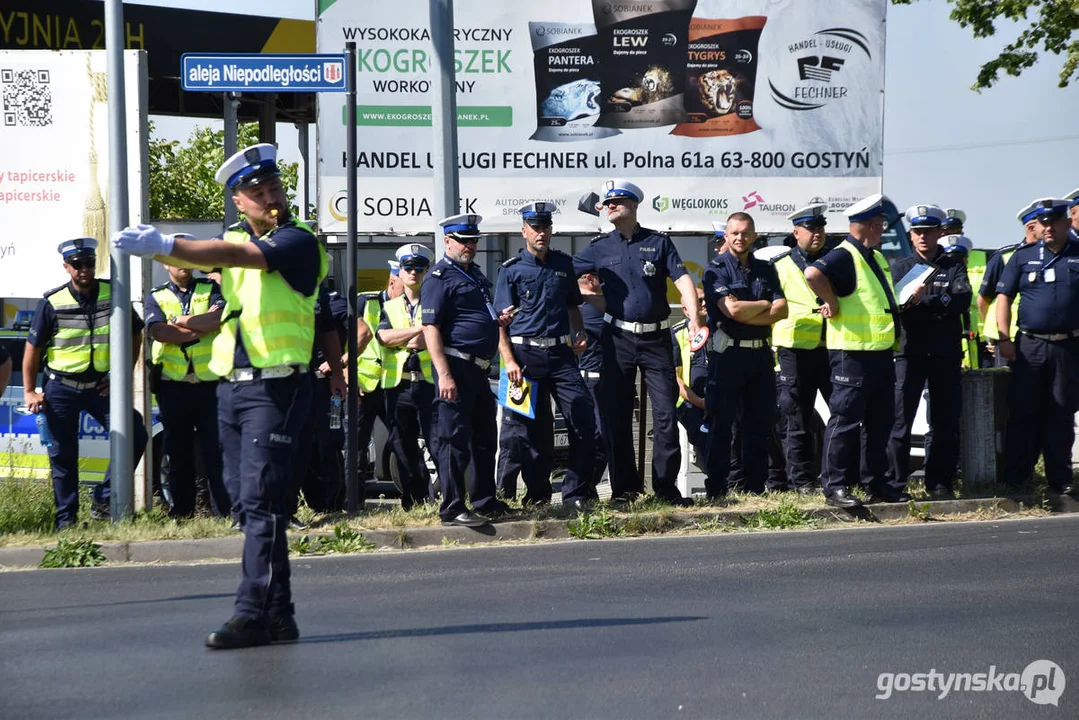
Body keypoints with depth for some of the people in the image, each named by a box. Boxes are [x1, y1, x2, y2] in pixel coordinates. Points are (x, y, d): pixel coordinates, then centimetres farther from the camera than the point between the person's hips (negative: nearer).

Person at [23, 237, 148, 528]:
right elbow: (33, 346, -1)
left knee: (135, 435, -12)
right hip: (61, 388, -2)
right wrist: (29, 391, -4)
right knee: (63, 455, 4)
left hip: (100, 386, 2)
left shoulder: (113, 294, -3)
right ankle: (66, 520, 15)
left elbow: (135, 335, 8)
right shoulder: (52, 303, -8)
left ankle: (103, 499, 0)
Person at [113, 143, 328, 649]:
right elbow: (194, 258, 1)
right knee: (247, 500, 8)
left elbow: (239, 256, -24)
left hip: (276, 384, -7)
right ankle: (277, 612, 13)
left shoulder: (297, 239, -7)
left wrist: (166, 245, -31)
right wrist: (157, 246, -22)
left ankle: (254, 614, -14)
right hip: (231, 384, 7)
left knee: (261, 499, -12)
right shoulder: (235, 236, 16)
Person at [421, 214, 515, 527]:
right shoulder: (439, 277, -9)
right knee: (454, 438, -6)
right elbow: (431, 328, -16)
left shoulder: (476, 274, 19)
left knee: (485, 436, 16)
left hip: (478, 368, 9)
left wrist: (498, 319, 10)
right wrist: (444, 374, -24)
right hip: (456, 366, -9)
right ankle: (453, 509, -3)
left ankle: (485, 500, 27)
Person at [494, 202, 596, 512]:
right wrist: (508, 360, -14)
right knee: (534, 431, 2)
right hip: (526, 355, -4)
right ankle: (538, 496, 13)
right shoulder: (511, 269, 0)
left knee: (585, 421, -4)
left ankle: (575, 492, 4)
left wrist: (580, 334, 6)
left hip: (561, 353, 4)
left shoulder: (563, 263, 12)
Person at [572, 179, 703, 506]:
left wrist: (694, 318, -16)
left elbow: (683, 280, -3)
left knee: (665, 412, -4)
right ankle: (625, 487, 10)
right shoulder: (599, 247, 8)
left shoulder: (659, 242, 5)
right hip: (618, 339, 1)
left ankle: (666, 486, 2)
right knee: (617, 415, 3)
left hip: (656, 338, -1)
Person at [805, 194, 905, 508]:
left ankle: (875, 482, 21)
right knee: (846, 419, -7)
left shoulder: (876, 257, 18)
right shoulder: (844, 256, -13)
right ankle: (835, 486, -4)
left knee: (880, 420, 13)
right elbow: (814, 273, -32)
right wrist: (833, 305, -22)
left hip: (881, 352, 9)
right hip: (853, 353, -9)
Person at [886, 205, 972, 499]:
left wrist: (924, 300, -17)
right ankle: (895, 483, -1)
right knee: (900, 420, -5)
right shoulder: (901, 267, 10)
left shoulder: (953, 266, 10)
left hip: (946, 353, 1)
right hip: (910, 352, -1)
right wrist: (942, 304, -19)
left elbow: (963, 299, -8)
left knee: (946, 422, 5)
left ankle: (940, 483, 12)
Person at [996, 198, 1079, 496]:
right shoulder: (1024, 257, 8)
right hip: (1029, 345, 0)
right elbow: (1004, 297, 7)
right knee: (1023, 412, 1)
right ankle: (1015, 478, 5)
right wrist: (1004, 339, -4)